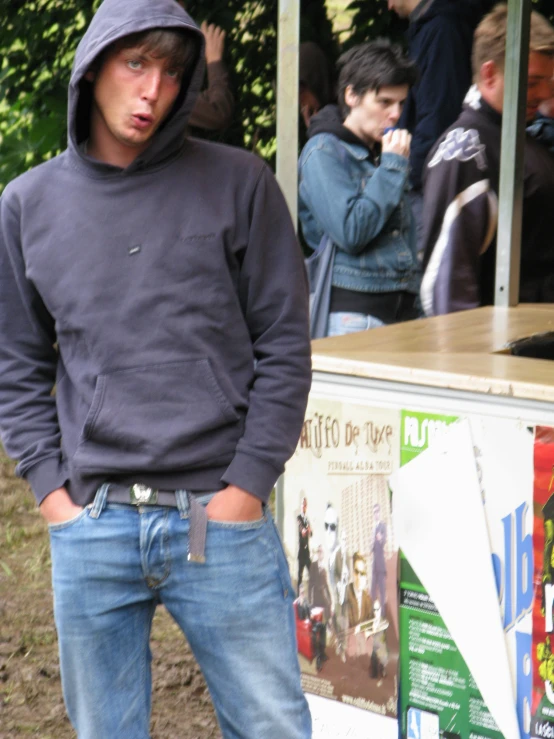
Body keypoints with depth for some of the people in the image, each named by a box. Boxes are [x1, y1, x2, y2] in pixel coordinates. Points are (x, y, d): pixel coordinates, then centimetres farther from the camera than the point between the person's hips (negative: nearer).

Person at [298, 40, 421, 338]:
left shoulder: (386, 151, 18)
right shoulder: (323, 152, -5)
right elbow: (351, 232, -18)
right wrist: (393, 166, -10)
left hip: (403, 309, 7)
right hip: (354, 313, -7)